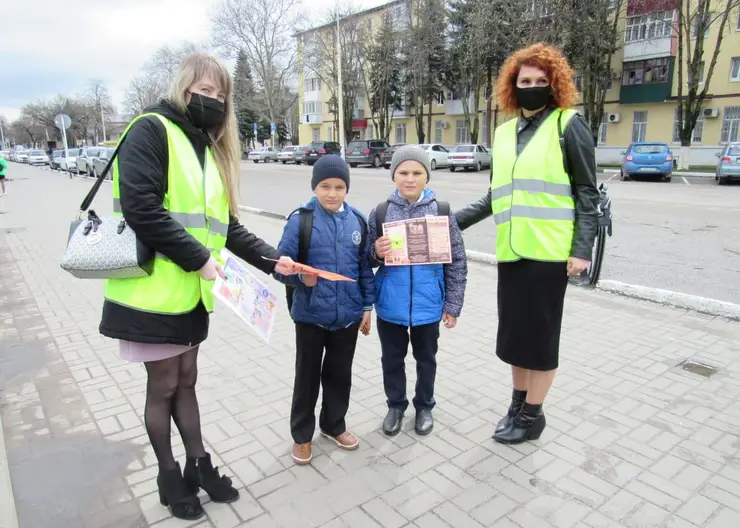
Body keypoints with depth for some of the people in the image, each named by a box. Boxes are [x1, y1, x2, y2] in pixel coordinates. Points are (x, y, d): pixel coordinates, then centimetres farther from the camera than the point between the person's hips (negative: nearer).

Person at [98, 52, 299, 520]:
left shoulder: (209, 149, 15)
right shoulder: (151, 131, -9)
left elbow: (225, 225, 11)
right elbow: (141, 209, -22)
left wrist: (270, 259, 0)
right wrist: (199, 258, -20)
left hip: (192, 291, 7)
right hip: (154, 289, -7)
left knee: (186, 381, 17)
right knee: (164, 386, 8)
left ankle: (199, 465, 32)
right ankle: (169, 475, 28)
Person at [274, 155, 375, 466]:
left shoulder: (358, 221, 0)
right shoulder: (300, 220, -11)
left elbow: (365, 267, 7)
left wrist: (367, 306, 7)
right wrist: (300, 278, -28)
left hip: (348, 315, 3)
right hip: (311, 315, -3)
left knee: (340, 374, 19)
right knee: (307, 376, 13)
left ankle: (333, 425, 41)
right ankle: (302, 434, 33)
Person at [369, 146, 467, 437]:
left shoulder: (442, 212, -7)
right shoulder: (380, 212, -4)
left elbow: (457, 262, -3)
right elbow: (367, 258, 4)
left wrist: (453, 304, -3)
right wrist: (376, 253, -19)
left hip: (428, 305, -1)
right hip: (390, 305, 1)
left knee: (426, 358, 18)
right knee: (392, 359, 16)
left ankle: (424, 406, 39)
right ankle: (395, 405, 39)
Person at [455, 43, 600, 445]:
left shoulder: (569, 125, -1)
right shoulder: (504, 133, 14)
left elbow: (587, 193, -3)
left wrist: (582, 249, -11)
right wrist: (455, 221, 11)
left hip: (549, 250, -5)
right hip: (511, 250, 5)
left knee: (539, 333, 4)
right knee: (514, 331, 13)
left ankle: (533, 414, 22)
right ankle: (517, 403, 31)